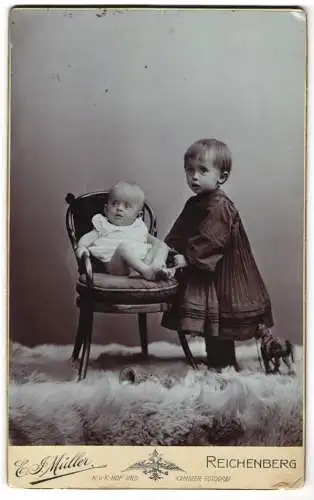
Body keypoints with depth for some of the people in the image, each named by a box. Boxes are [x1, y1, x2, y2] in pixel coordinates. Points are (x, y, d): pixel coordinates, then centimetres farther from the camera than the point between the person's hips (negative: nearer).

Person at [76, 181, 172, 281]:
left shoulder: (139, 228, 30)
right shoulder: (103, 225, 21)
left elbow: (152, 239, 31)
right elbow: (88, 237, 10)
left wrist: (161, 245, 9)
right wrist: (81, 246, -12)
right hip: (116, 263, -4)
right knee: (124, 245, -33)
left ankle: (156, 265, -34)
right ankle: (146, 271, -45)